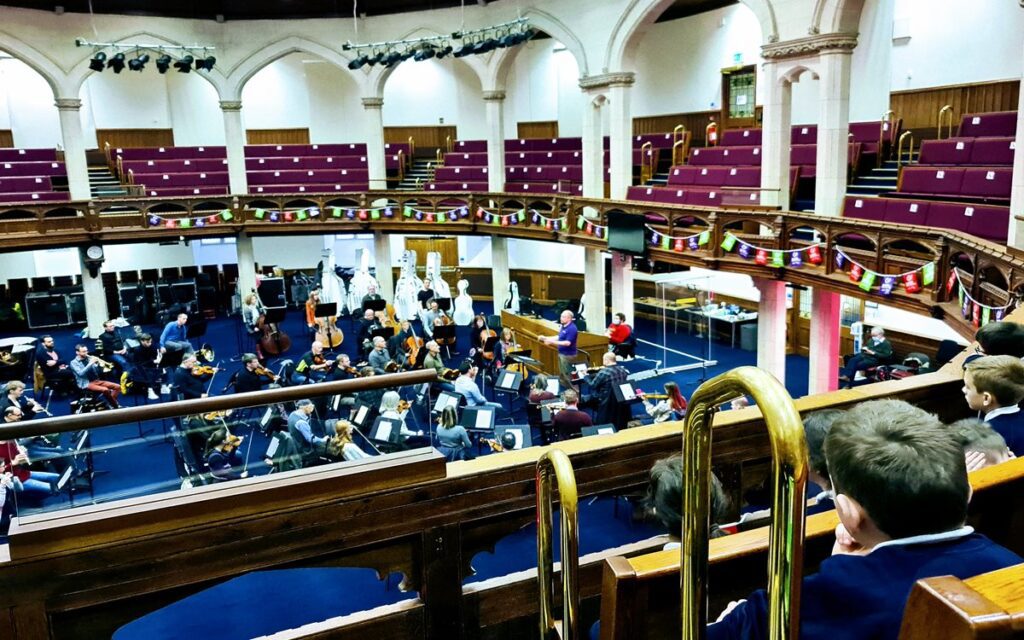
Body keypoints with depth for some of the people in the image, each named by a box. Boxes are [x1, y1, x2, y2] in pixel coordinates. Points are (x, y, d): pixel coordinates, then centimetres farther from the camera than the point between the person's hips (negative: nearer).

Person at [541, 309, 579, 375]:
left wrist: (553, 342, -29)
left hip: (568, 355, -10)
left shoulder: (572, 329, -22)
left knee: (567, 375, -2)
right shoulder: (564, 326, 8)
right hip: (562, 353, 10)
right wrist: (546, 338, 10)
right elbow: (559, 337, 19)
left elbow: (568, 343, -27)